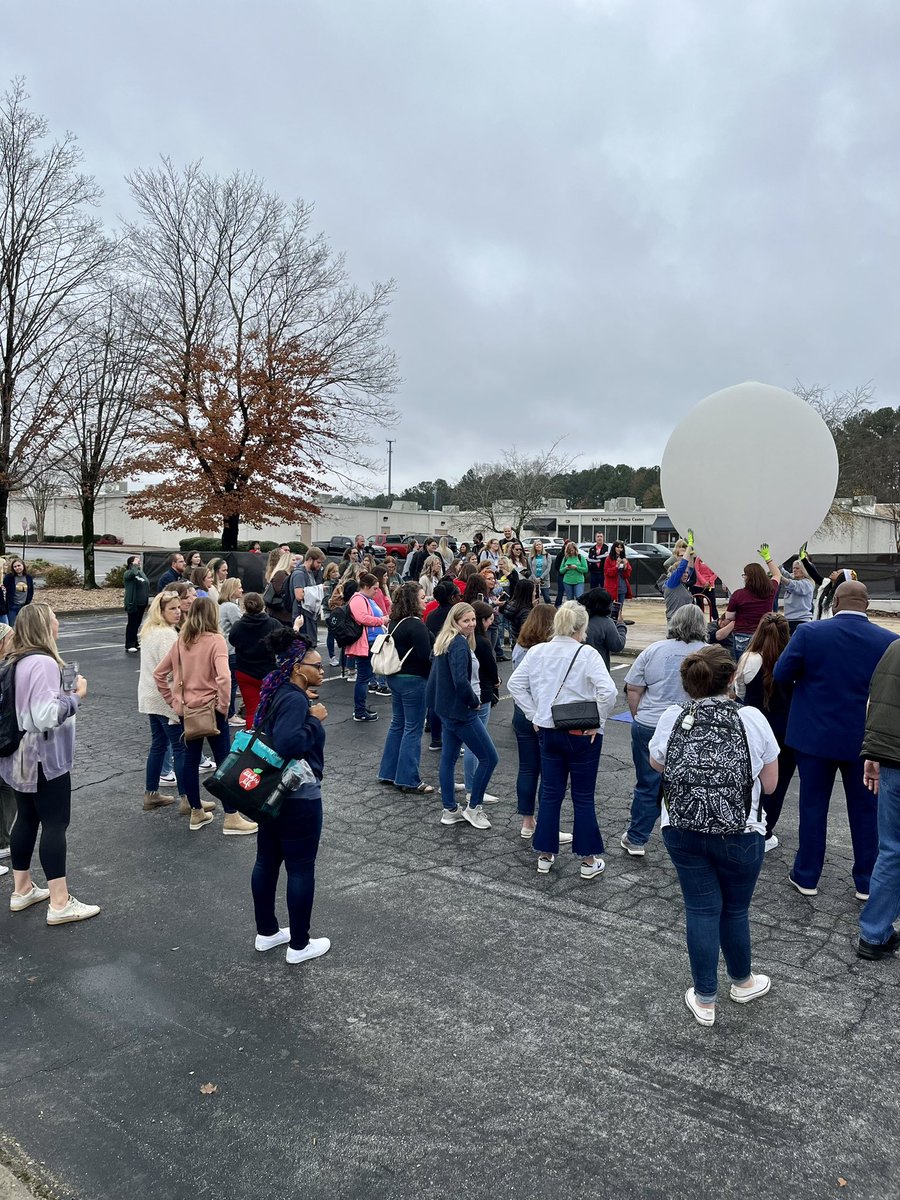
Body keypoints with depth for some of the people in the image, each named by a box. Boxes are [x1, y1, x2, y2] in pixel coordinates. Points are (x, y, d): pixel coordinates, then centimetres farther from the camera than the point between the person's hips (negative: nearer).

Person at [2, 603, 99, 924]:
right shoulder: (43, 662, -22)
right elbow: (45, 715, -27)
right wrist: (76, 695, -16)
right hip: (45, 759, -9)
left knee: (26, 819, 18)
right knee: (55, 825, -2)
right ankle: (59, 904, 5)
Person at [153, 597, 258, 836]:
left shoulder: (181, 641, 4)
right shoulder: (215, 640, -14)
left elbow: (158, 674, 7)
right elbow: (223, 677, -27)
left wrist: (172, 700, 11)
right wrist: (223, 706, -15)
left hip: (185, 710, 6)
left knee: (190, 759, 15)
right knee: (223, 761, 4)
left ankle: (196, 813, 26)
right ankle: (231, 818, 9)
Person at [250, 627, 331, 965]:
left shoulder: (279, 692, 6)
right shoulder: (295, 700, -23)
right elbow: (287, 744, -35)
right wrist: (314, 720, -22)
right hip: (297, 796, -10)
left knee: (267, 861, 17)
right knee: (301, 868, 3)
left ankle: (266, 932, 33)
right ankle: (299, 945, 15)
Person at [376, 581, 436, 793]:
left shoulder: (395, 622, 8)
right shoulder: (415, 624, -19)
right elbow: (426, 655, -22)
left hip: (395, 678, 9)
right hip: (413, 680, -9)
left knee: (398, 724, 17)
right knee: (413, 729, 0)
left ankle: (388, 772, 24)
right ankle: (408, 779, 5)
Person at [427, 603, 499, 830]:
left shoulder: (446, 641, 11)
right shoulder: (460, 644, -19)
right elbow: (460, 681, -29)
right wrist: (474, 701, -13)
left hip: (446, 708, 10)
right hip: (460, 710, -10)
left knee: (449, 758, 14)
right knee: (489, 757, 0)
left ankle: (450, 810, 23)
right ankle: (473, 808, 9)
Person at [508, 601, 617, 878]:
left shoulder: (536, 652, -1)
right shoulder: (587, 654, -15)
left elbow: (515, 684, 1)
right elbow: (608, 691, -23)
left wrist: (534, 715, 5)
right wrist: (597, 721, -10)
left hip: (548, 731, 4)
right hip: (582, 734, -4)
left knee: (550, 794, 15)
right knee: (583, 797, 9)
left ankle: (545, 855, 23)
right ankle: (589, 860, 19)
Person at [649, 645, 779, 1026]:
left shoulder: (671, 718, -5)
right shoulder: (752, 719, -10)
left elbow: (656, 764, 12)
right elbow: (770, 783, -1)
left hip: (682, 832, 2)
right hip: (739, 835, -1)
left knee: (701, 909, 13)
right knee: (735, 909, 17)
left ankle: (704, 1001, 24)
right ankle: (743, 982, 41)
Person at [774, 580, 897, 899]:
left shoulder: (809, 632, -13)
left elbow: (781, 674, -7)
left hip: (815, 735, -1)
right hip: (864, 739, 1)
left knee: (813, 805, 11)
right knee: (865, 810, 14)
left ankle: (806, 876, 20)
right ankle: (866, 882, 24)